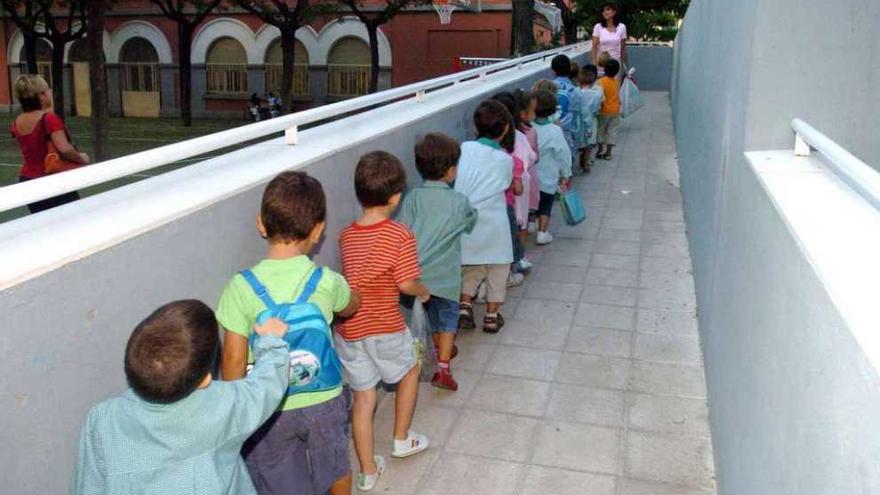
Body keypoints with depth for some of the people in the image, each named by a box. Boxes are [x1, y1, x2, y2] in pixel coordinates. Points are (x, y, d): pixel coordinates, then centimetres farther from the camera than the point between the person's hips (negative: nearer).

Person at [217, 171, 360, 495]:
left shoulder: (241, 287, -20)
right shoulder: (327, 281, -16)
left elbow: (234, 360, -16)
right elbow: (350, 309, 7)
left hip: (269, 407, -1)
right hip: (324, 400, 1)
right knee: (335, 466, 29)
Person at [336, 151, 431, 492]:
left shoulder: (346, 235, 2)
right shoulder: (400, 235, -15)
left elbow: (357, 278, 9)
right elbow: (407, 284, -15)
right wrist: (424, 292, 5)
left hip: (349, 329, 4)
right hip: (385, 328, -4)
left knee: (363, 397, 14)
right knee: (410, 370, 26)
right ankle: (402, 439, 37)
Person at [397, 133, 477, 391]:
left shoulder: (412, 197, -3)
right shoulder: (458, 202, -7)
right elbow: (470, 223, 13)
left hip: (416, 272, 3)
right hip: (444, 275, -3)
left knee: (432, 314, 25)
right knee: (447, 318, 13)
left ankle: (441, 349, 45)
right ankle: (443, 368, 4)